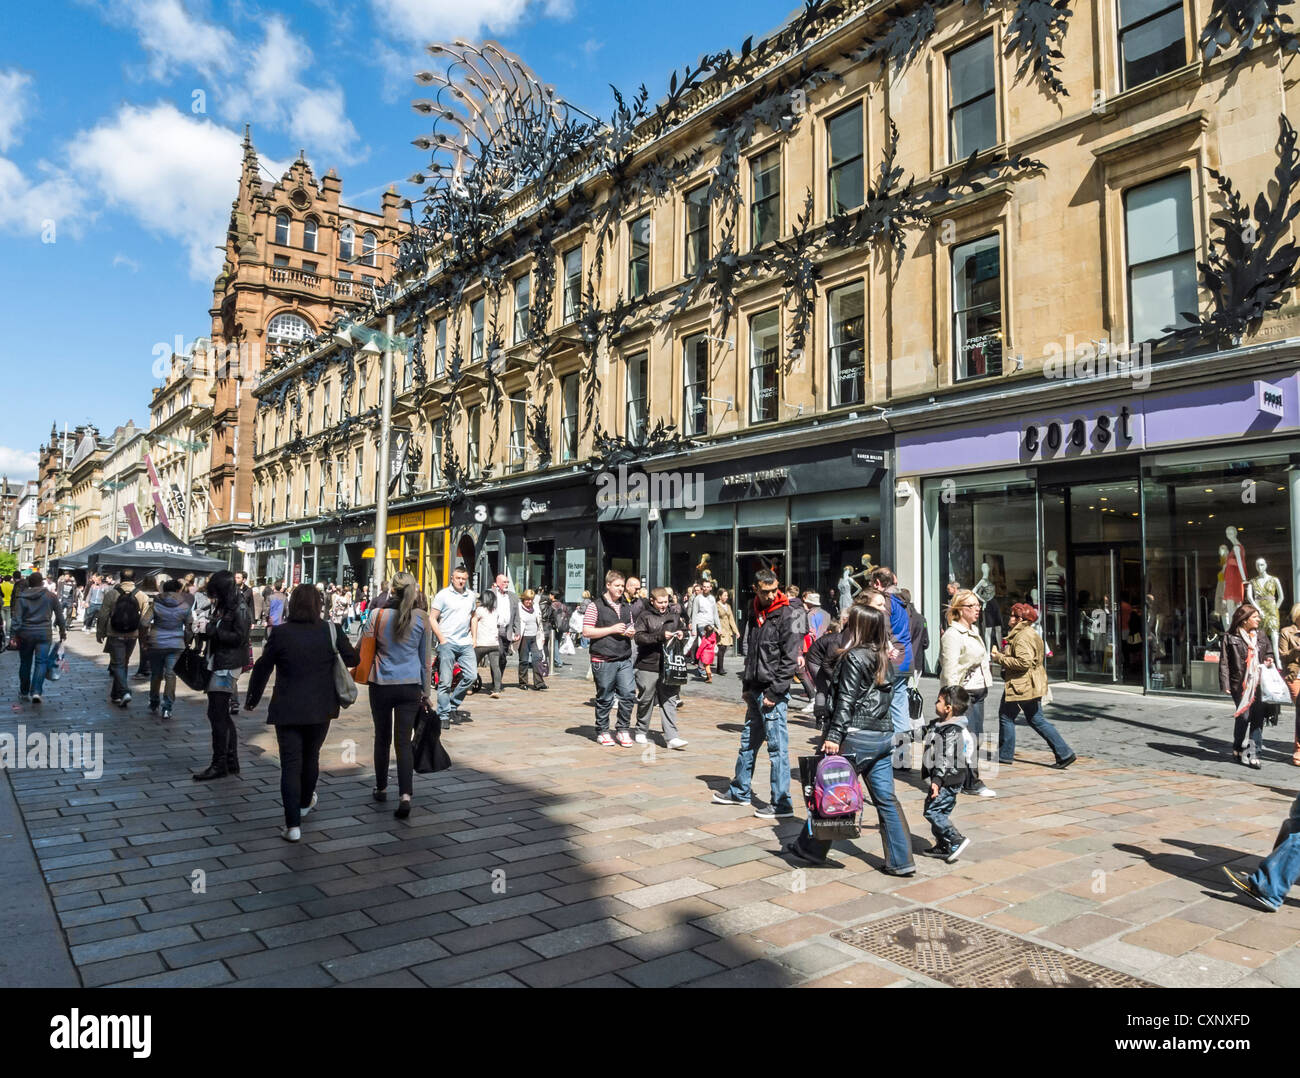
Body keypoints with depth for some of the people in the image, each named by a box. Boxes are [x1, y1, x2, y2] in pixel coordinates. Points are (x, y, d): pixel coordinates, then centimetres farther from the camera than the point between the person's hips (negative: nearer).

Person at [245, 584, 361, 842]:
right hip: (321, 709, 2)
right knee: (311, 757, 22)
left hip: (287, 710, -2)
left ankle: (293, 825, -2)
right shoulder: (332, 630, -8)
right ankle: (305, 803, 44)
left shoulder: (280, 634, -9)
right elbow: (353, 659, 1)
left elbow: (262, 668, -1)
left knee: (290, 764, 2)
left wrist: (252, 699, 14)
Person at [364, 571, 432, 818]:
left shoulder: (378, 615, -8)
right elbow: (425, 658, 5)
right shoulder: (422, 618, -3)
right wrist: (425, 691, 13)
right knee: (404, 742, 2)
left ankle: (381, 789, 31)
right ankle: (405, 795, -10)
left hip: (382, 684, 0)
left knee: (382, 738, 16)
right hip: (411, 686, 1)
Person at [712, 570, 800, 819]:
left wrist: (774, 692, -16)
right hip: (755, 692, 8)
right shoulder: (758, 614, 13)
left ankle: (781, 804, 5)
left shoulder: (786, 616, -11)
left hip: (773, 693, -8)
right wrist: (747, 686, 15)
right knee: (748, 742, 18)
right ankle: (739, 791, 31)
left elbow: (790, 658, -15)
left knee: (777, 747, -2)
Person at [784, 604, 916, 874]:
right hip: (884, 735, 7)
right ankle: (901, 861, 10)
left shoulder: (854, 658, -11)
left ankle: (810, 850, 18)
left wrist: (833, 736, -16)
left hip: (858, 737, -7)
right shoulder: (884, 658, 11)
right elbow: (884, 696, 15)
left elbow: (846, 701, -16)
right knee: (886, 799, 9)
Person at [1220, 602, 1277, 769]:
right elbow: (1224, 662, -2)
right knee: (1244, 716, -5)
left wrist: (1269, 661, 2)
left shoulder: (1262, 636, 13)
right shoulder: (1230, 637, -1)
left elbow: (1269, 653, 27)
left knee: (1258, 717, -1)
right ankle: (1238, 748, 17)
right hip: (1240, 685, -4)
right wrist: (1225, 684, -8)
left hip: (1260, 684, 4)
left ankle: (1253, 753, 4)